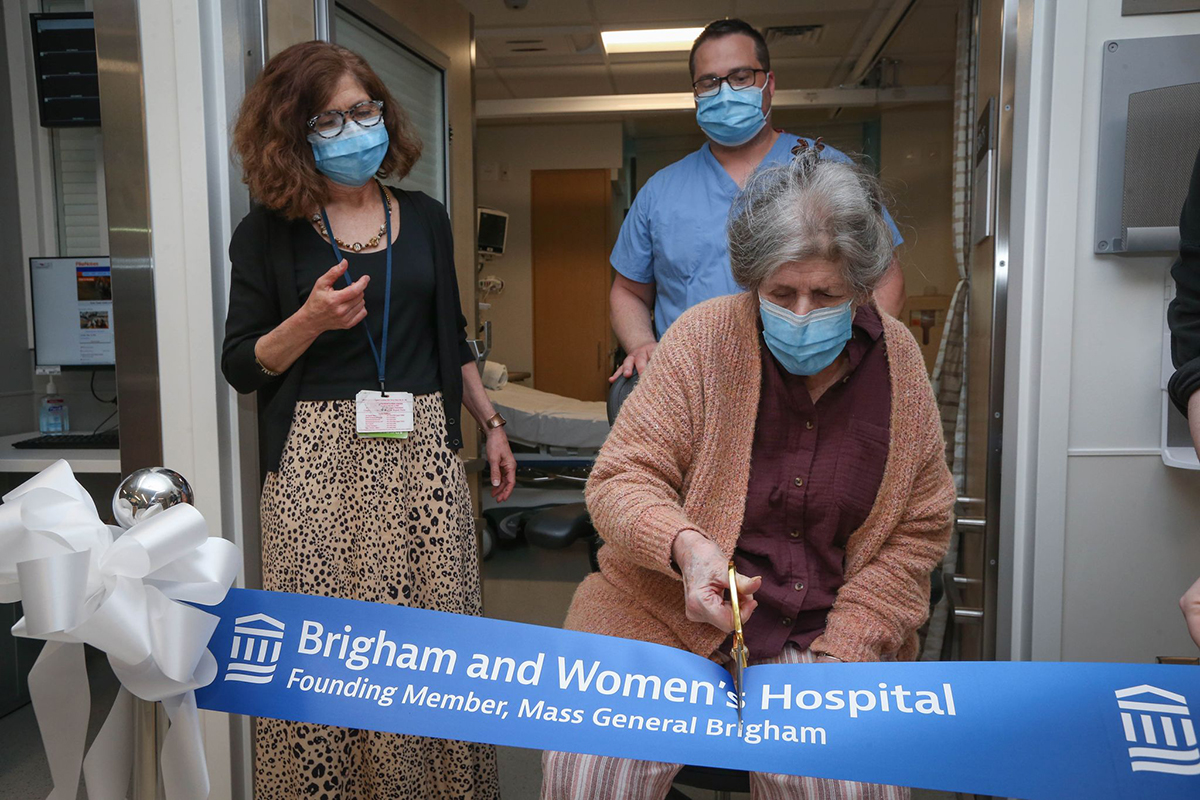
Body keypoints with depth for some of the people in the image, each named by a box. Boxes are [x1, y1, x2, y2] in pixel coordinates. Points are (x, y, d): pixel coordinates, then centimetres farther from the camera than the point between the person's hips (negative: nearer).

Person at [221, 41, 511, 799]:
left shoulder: (425, 218, 10)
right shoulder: (270, 232, 2)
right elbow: (241, 365, 2)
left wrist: (492, 423, 14)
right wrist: (311, 320, -15)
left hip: (422, 450, 2)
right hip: (320, 459, -2)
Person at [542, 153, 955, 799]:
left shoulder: (898, 357, 1)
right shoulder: (704, 336, -7)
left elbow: (921, 524, 7)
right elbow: (620, 480, -6)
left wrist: (842, 650, -4)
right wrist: (685, 545, -28)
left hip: (820, 628, 2)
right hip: (671, 612, -1)